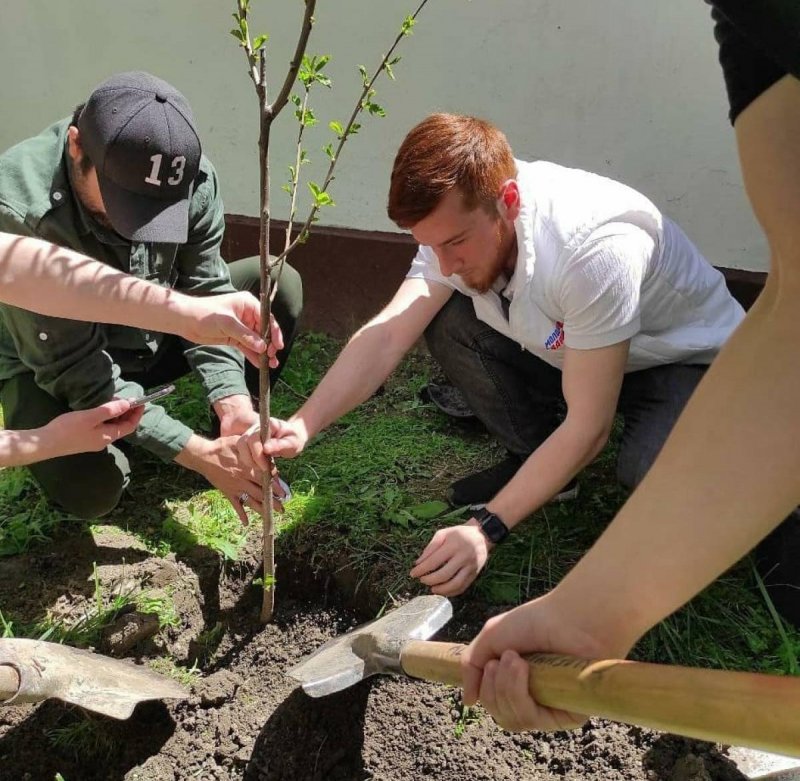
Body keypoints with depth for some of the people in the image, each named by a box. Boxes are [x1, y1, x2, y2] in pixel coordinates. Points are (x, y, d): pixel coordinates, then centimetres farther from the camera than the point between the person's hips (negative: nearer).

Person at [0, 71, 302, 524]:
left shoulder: (195, 178, -23)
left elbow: (206, 294, -16)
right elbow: (75, 368, -32)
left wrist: (234, 404, -31)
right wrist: (198, 455, -35)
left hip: (152, 334, 4)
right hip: (48, 365, -3)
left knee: (279, 287, -16)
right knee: (90, 489, -32)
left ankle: (235, 439, 2)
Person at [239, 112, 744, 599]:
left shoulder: (595, 247, -37)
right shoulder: (457, 220, -18)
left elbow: (587, 428, -33)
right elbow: (388, 334, -22)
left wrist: (487, 528, -35)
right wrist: (302, 426, -34)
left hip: (690, 361, -5)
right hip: (569, 352, 6)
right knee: (445, 321, -16)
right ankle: (534, 462, 3)